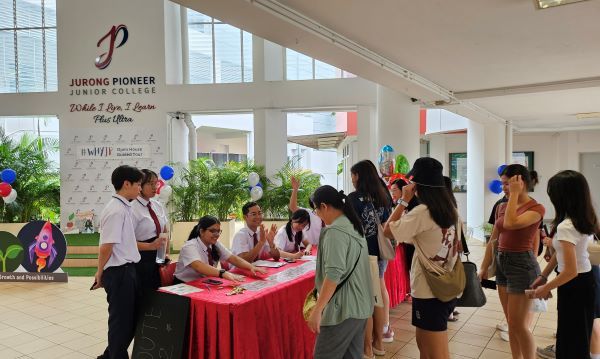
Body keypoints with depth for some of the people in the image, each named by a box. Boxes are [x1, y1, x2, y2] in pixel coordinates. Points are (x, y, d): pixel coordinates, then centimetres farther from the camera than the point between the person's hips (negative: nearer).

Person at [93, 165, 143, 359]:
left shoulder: (124, 207, 11)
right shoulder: (116, 210, -19)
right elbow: (106, 247, -20)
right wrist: (100, 273, -6)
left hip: (127, 270, 9)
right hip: (119, 272, -9)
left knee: (129, 318, 20)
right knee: (121, 320, 6)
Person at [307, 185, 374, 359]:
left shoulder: (335, 231, -18)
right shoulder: (355, 226, 11)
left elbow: (334, 274, -25)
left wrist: (317, 310, -22)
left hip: (344, 308, -9)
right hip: (360, 305, 9)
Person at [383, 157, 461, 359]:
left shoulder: (422, 212, -20)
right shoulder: (451, 209, 6)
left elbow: (388, 230, -16)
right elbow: (457, 246, 12)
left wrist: (404, 200, -12)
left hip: (430, 292, -9)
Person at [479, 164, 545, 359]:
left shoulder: (536, 208, -12)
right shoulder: (502, 207, 8)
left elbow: (510, 224, -30)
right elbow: (493, 240, 12)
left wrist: (515, 193, -22)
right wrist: (484, 267, 13)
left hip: (522, 265, -7)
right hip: (502, 263, 7)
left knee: (518, 325, 0)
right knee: (511, 323, 15)